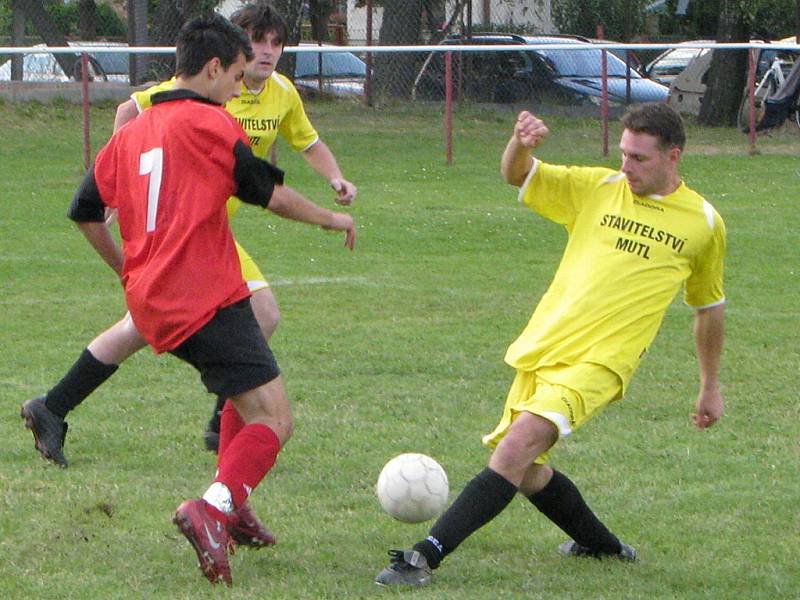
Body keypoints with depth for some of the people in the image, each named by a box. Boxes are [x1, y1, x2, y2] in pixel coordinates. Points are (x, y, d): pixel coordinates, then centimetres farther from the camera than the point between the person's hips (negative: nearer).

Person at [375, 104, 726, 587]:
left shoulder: (704, 224, 7)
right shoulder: (596, 189, 10)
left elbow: (710, 307, 20)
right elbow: (517, 175, 9)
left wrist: (711, 387, 26)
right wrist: (520, 143, -15)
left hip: (599, 362, -5)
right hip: (540, 348, 5)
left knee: (519, 446, -23)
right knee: (526, 473, 8)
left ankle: (426, 556, -28)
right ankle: (601, 544, 34)